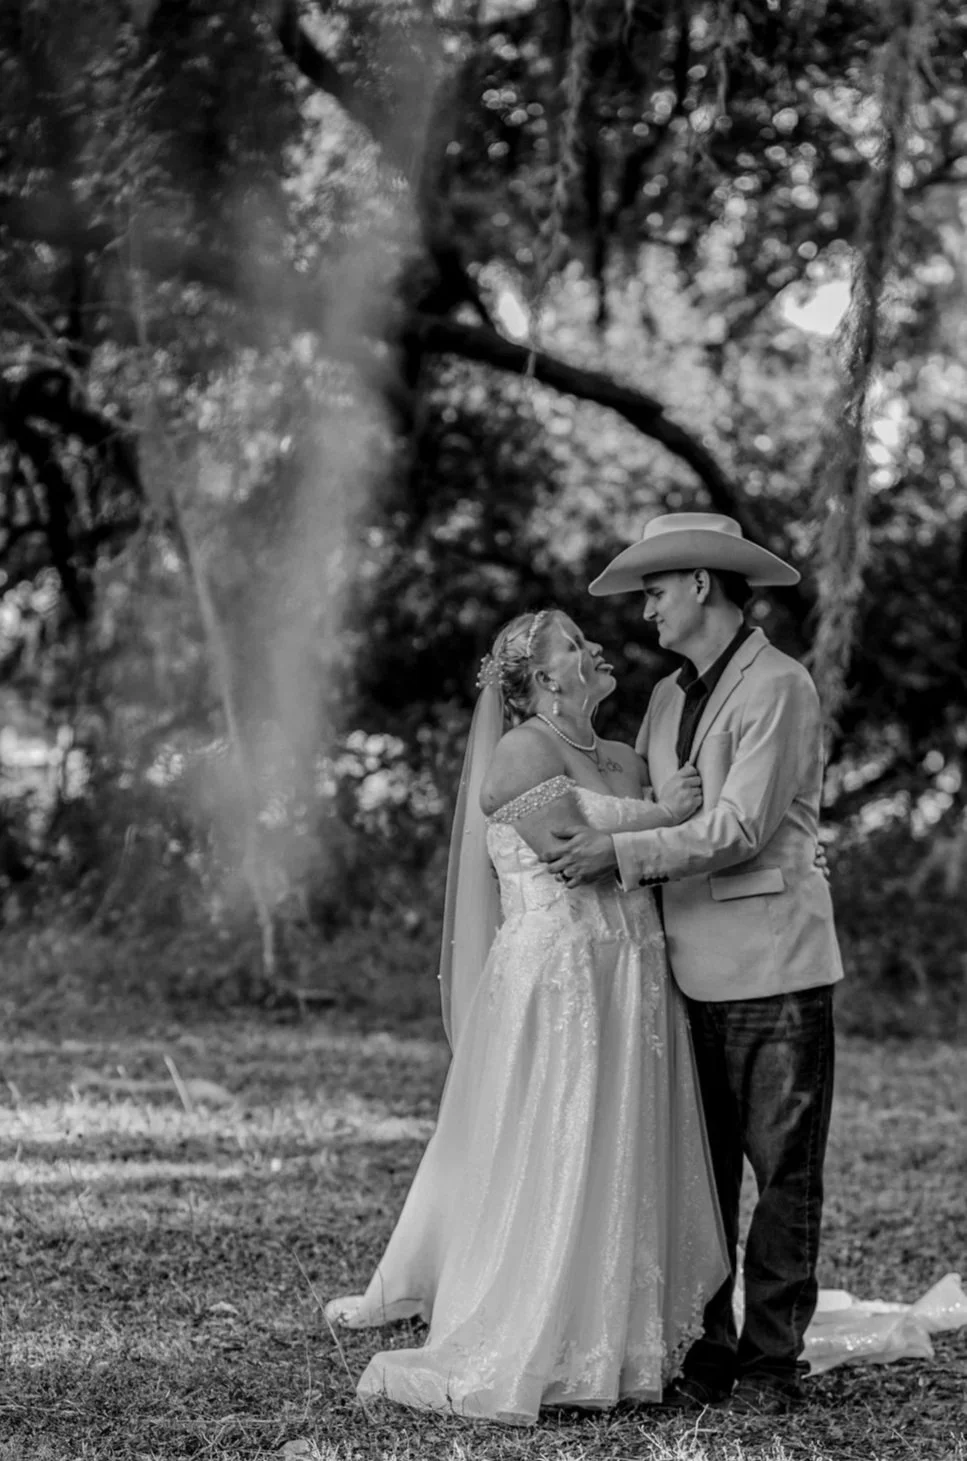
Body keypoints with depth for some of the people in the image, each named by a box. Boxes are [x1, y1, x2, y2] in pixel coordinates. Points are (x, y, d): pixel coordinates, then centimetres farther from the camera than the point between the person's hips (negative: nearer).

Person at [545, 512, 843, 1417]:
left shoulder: (778, 688, -8)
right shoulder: (667, 698, 16)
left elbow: (741, 828, -15)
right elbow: (641, 812, 21)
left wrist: (623, 852, -15)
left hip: (773, 967, -7)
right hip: (689, 968, 7)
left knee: (784, 1173, -1)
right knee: (697, 1173, 8)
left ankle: (772, 1359, 4)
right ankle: (707, 1351, 14)